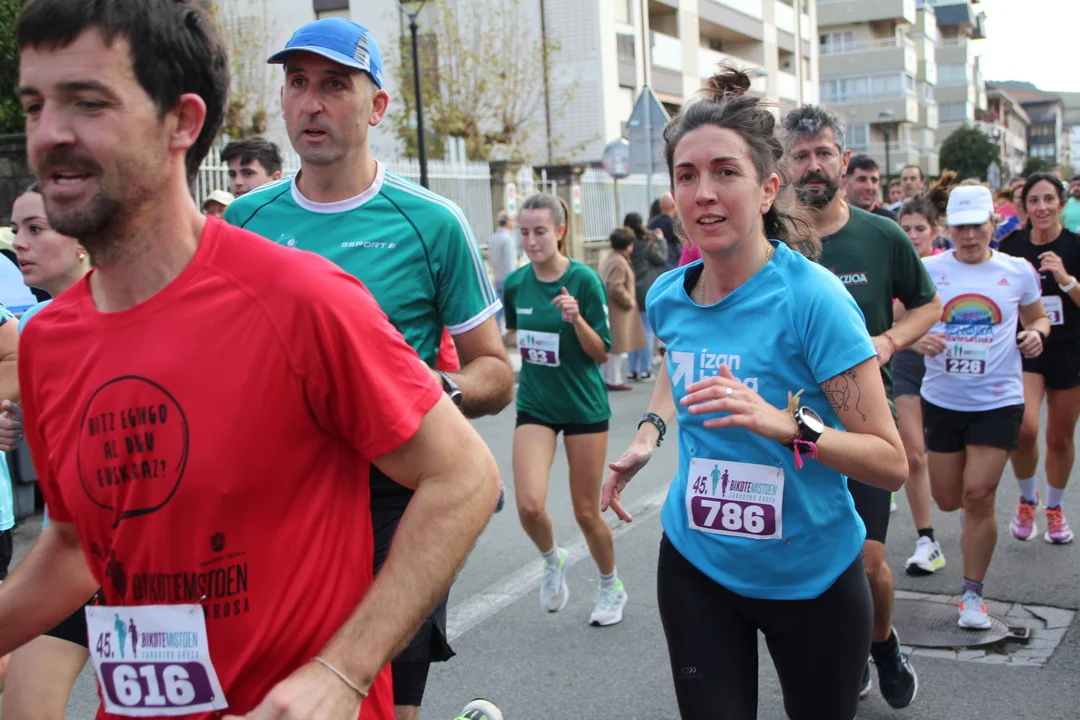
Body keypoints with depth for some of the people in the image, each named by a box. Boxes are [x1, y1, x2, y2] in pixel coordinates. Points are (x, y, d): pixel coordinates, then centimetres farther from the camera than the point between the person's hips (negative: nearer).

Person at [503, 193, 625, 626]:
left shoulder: (584, 280, -13)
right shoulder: (515, 283, -1)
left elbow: (602, 352, -12)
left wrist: (576, 318, -27)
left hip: (584, 406, -3)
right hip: (534, 406, 3)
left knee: (586, 512, 6)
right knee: (529, 504, -15)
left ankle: (611, 588, 33)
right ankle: (552, 560, 19)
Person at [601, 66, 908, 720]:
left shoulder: (812, 297, -20)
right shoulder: (669, 296, -4)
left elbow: (892, 463, -19)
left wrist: (788, 423, -34)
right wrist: (650, 433, 5)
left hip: (810, 574, -3)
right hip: (696, 564, 3)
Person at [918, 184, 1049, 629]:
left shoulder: (1018, 271, 0)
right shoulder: (928, 270, -3)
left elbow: (1037, 317, 15)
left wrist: (1036, 333, -8)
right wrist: (917, 341, -20)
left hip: (998, 399, -1)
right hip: (942, 399, 1)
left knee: (977, 496, -7)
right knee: (948, 500, 9)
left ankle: (973, 594, 10)